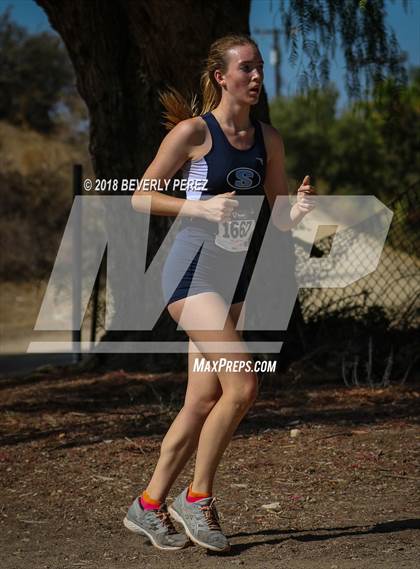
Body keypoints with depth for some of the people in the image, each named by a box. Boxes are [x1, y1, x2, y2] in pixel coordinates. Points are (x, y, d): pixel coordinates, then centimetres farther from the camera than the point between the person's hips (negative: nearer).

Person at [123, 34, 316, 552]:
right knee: (243, 385, -18)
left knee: (204, 402, 6)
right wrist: (202, 207, -19)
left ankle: (149, 505, 18)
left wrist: (297, 211, -8)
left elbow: (275, 217, 15)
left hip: (237, 277, 7)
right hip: (194, 270, -7)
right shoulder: (194, 131, -7)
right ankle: (197, 498, -3)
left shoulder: (268, 140, 10)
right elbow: (140, 197, -6)